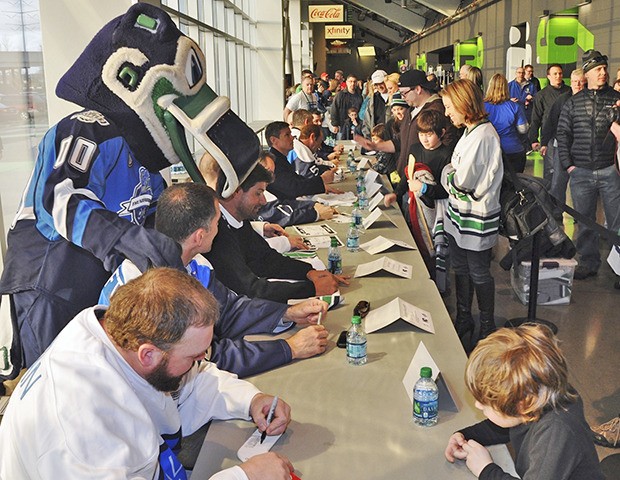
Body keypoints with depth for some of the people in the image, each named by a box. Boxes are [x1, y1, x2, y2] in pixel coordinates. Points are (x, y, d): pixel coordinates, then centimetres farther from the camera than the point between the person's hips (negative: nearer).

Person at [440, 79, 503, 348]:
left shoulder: (483, 135, -22)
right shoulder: (471, 131, 10)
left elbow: (461, 182, -21)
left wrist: (448, 172, -3)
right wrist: (452, 173, -5)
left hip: (476, 218, -9)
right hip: (459, 214, 9)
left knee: (478, 272, 5)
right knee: (460, 267, 18)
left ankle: (488, 326, 23)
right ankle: (463, 319, 33)